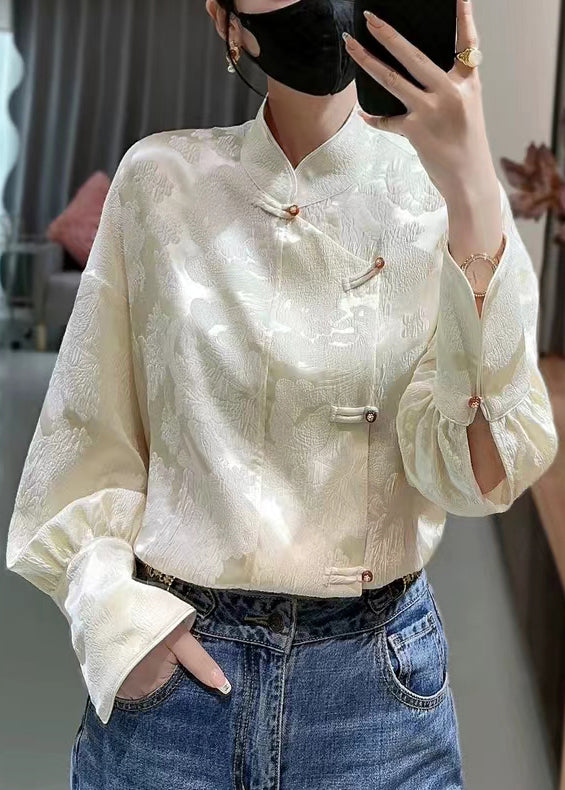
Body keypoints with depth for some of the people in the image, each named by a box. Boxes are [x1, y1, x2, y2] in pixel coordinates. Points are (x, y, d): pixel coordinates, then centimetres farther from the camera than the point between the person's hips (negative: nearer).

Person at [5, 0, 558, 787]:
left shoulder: (439, 194, -4)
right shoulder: (160, 179, -2)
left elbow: (479, 473, -16)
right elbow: (89, 430, 4)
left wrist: (474, 199, -25)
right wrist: (116, 613, -6)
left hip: (375, 670, 0)